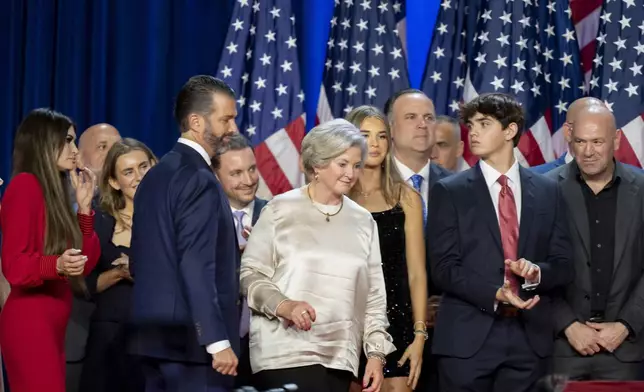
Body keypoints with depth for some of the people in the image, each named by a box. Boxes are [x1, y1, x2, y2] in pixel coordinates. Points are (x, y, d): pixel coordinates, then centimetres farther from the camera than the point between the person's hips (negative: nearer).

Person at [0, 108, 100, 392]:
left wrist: (84, 206, 11)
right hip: (30, 323, -9)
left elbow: (86, 262, 14)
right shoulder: (25, 185, -7)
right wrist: (57, 265, -32)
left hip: (51, 325, 9)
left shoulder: (53, 190, 19)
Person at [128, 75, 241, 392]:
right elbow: (196, 267, -20)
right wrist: (219, 341, -20)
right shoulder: (198, 180, -13)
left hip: (156, 333, 9)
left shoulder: (156, 175, 15)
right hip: (192, 338, -9)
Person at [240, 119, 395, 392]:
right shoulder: (281, 210, 1)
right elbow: (250, 274, -1)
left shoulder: (363, 222, 13)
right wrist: (284, 305, -18)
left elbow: (374, 296, 14)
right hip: (286, 354, -4)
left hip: (340, 357, 4)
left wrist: (376, 353, 8)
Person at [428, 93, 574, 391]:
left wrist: (536, 271, -13)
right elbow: (443, 267, -4)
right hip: (468, 336, -2)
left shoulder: (547, 192, 10)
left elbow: (564, 266, 9)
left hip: (530, 336, 2)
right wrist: (494, 294, -18)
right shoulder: (449, 192, 3)